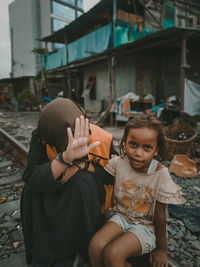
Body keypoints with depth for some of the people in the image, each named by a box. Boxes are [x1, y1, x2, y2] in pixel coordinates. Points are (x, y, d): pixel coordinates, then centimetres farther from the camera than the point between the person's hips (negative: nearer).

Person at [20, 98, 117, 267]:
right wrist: (66, 158, -49)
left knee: (82, 179, -32)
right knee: (35, 187, -28)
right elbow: (30, 178, -32)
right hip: (52, 201, 1)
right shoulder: (41, 137, -21)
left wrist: (84, 165, -27)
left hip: (87, 202, 0)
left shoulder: (103, 139, -23)